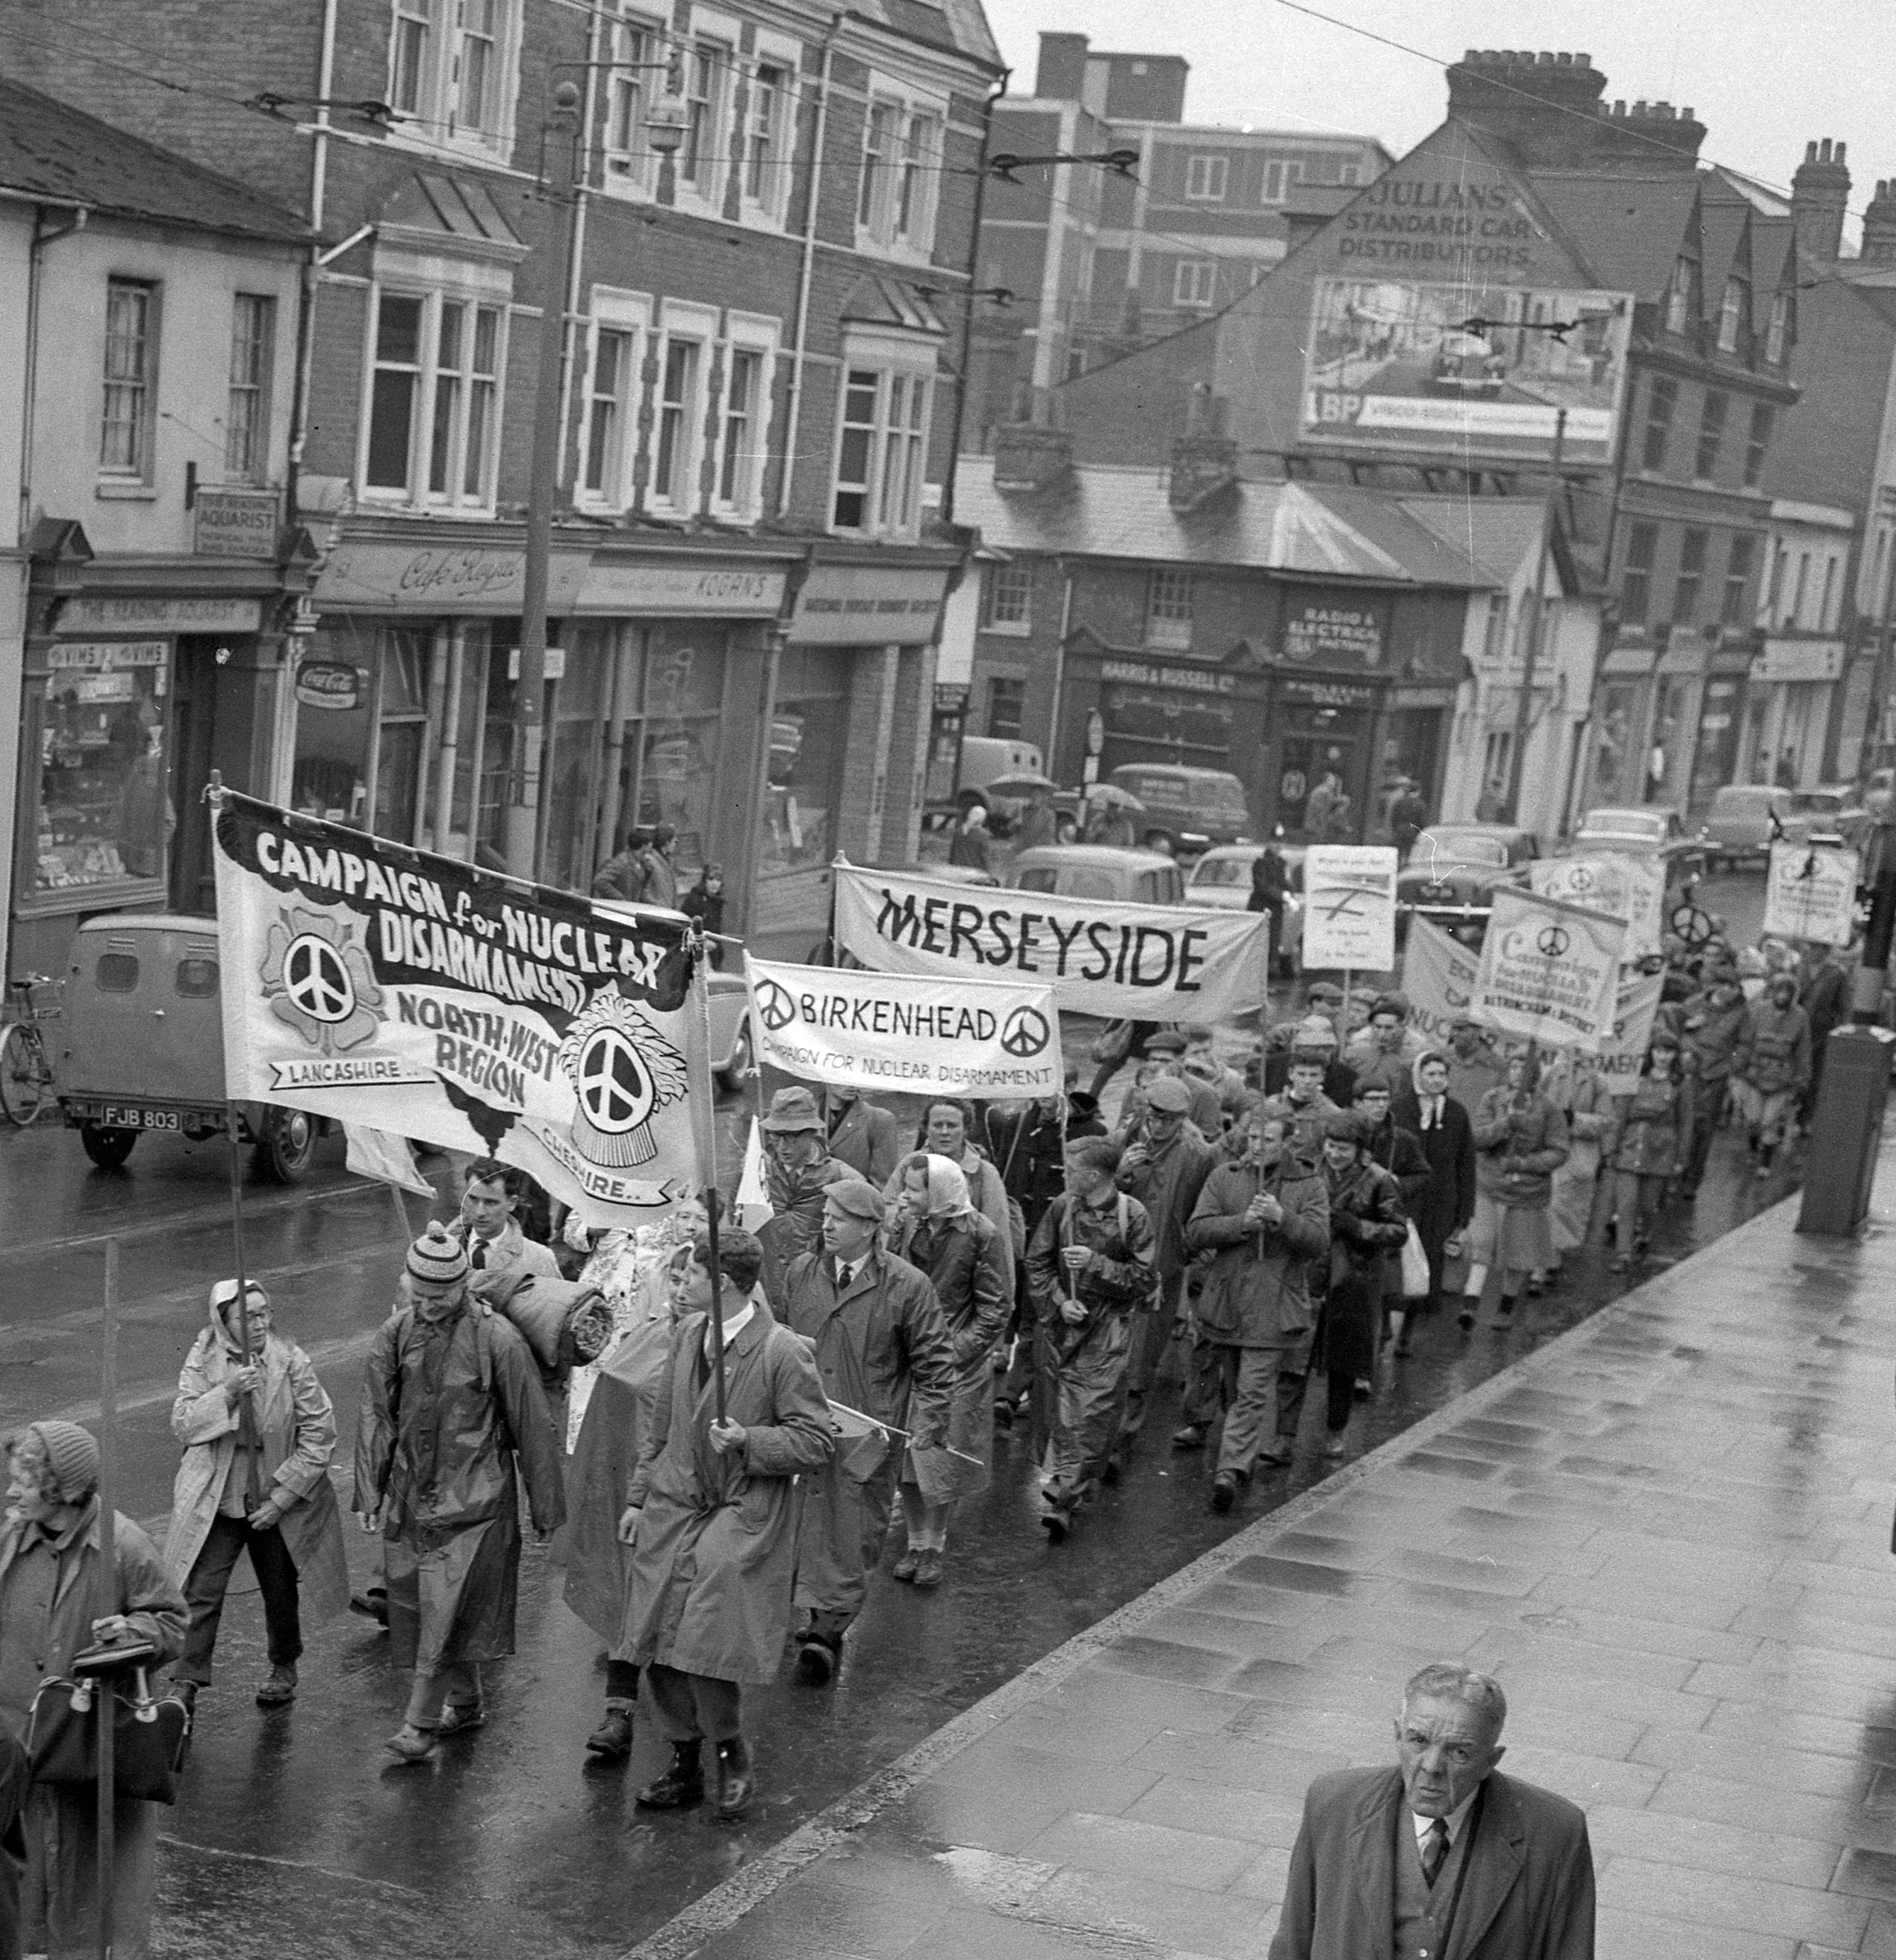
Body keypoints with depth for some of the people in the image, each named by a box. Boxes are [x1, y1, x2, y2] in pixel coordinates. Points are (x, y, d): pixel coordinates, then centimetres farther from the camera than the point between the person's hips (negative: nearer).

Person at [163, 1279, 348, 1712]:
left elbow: (319, 1436, -10)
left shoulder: (291, 1362, -11)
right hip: (215, 1502, 0)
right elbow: (182, 1425, -11)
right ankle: (187, 1684, -2)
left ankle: (284, 1669, 37)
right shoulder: (204, 1359, -6)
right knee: (200, 1594, -8)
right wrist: (228, 1393, -27)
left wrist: (281, 1498, -13)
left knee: (281, 1593, 15)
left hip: (279, 1504, 0)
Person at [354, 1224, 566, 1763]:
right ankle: (466, 1702, 28)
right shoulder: (397, 1332, -1)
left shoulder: (496, 1339, -13)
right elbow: (376, 1414, 7)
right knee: (417, 1600, 11)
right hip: (411, 1492, 5)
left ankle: (421, 1722, -1)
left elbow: (532, 1426, -6)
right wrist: (371, 1492, 4)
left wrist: (546, 1507, -1)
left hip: (474, 1496, -5)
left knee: (449, 1604, -8)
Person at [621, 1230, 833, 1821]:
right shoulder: (687, 1334, 6)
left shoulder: (783, 1352, -15)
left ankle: (733, 1760, 12)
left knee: (705, 1645, -13)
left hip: (743, 1515, -6)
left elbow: (818, 1441, -10)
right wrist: (639, 1497, 16)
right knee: (658, 1645, 6)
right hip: (674, 1507, 6)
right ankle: (684, 1764, 24)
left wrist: (749, 1442, -22)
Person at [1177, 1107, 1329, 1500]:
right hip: (1224, 1302, 3)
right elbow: (1196, 1232, -1)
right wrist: (1242, 1224, -15)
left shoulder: (1309, 1186, 2)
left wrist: (1282, 1219, -24)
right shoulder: (1223, 1179, 7)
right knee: (1232, 1387, 17)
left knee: (1254, 1391, -10)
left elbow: (1319, 1242, -9)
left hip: (1273, 1308, -3)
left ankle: (1232, 1468, -15)